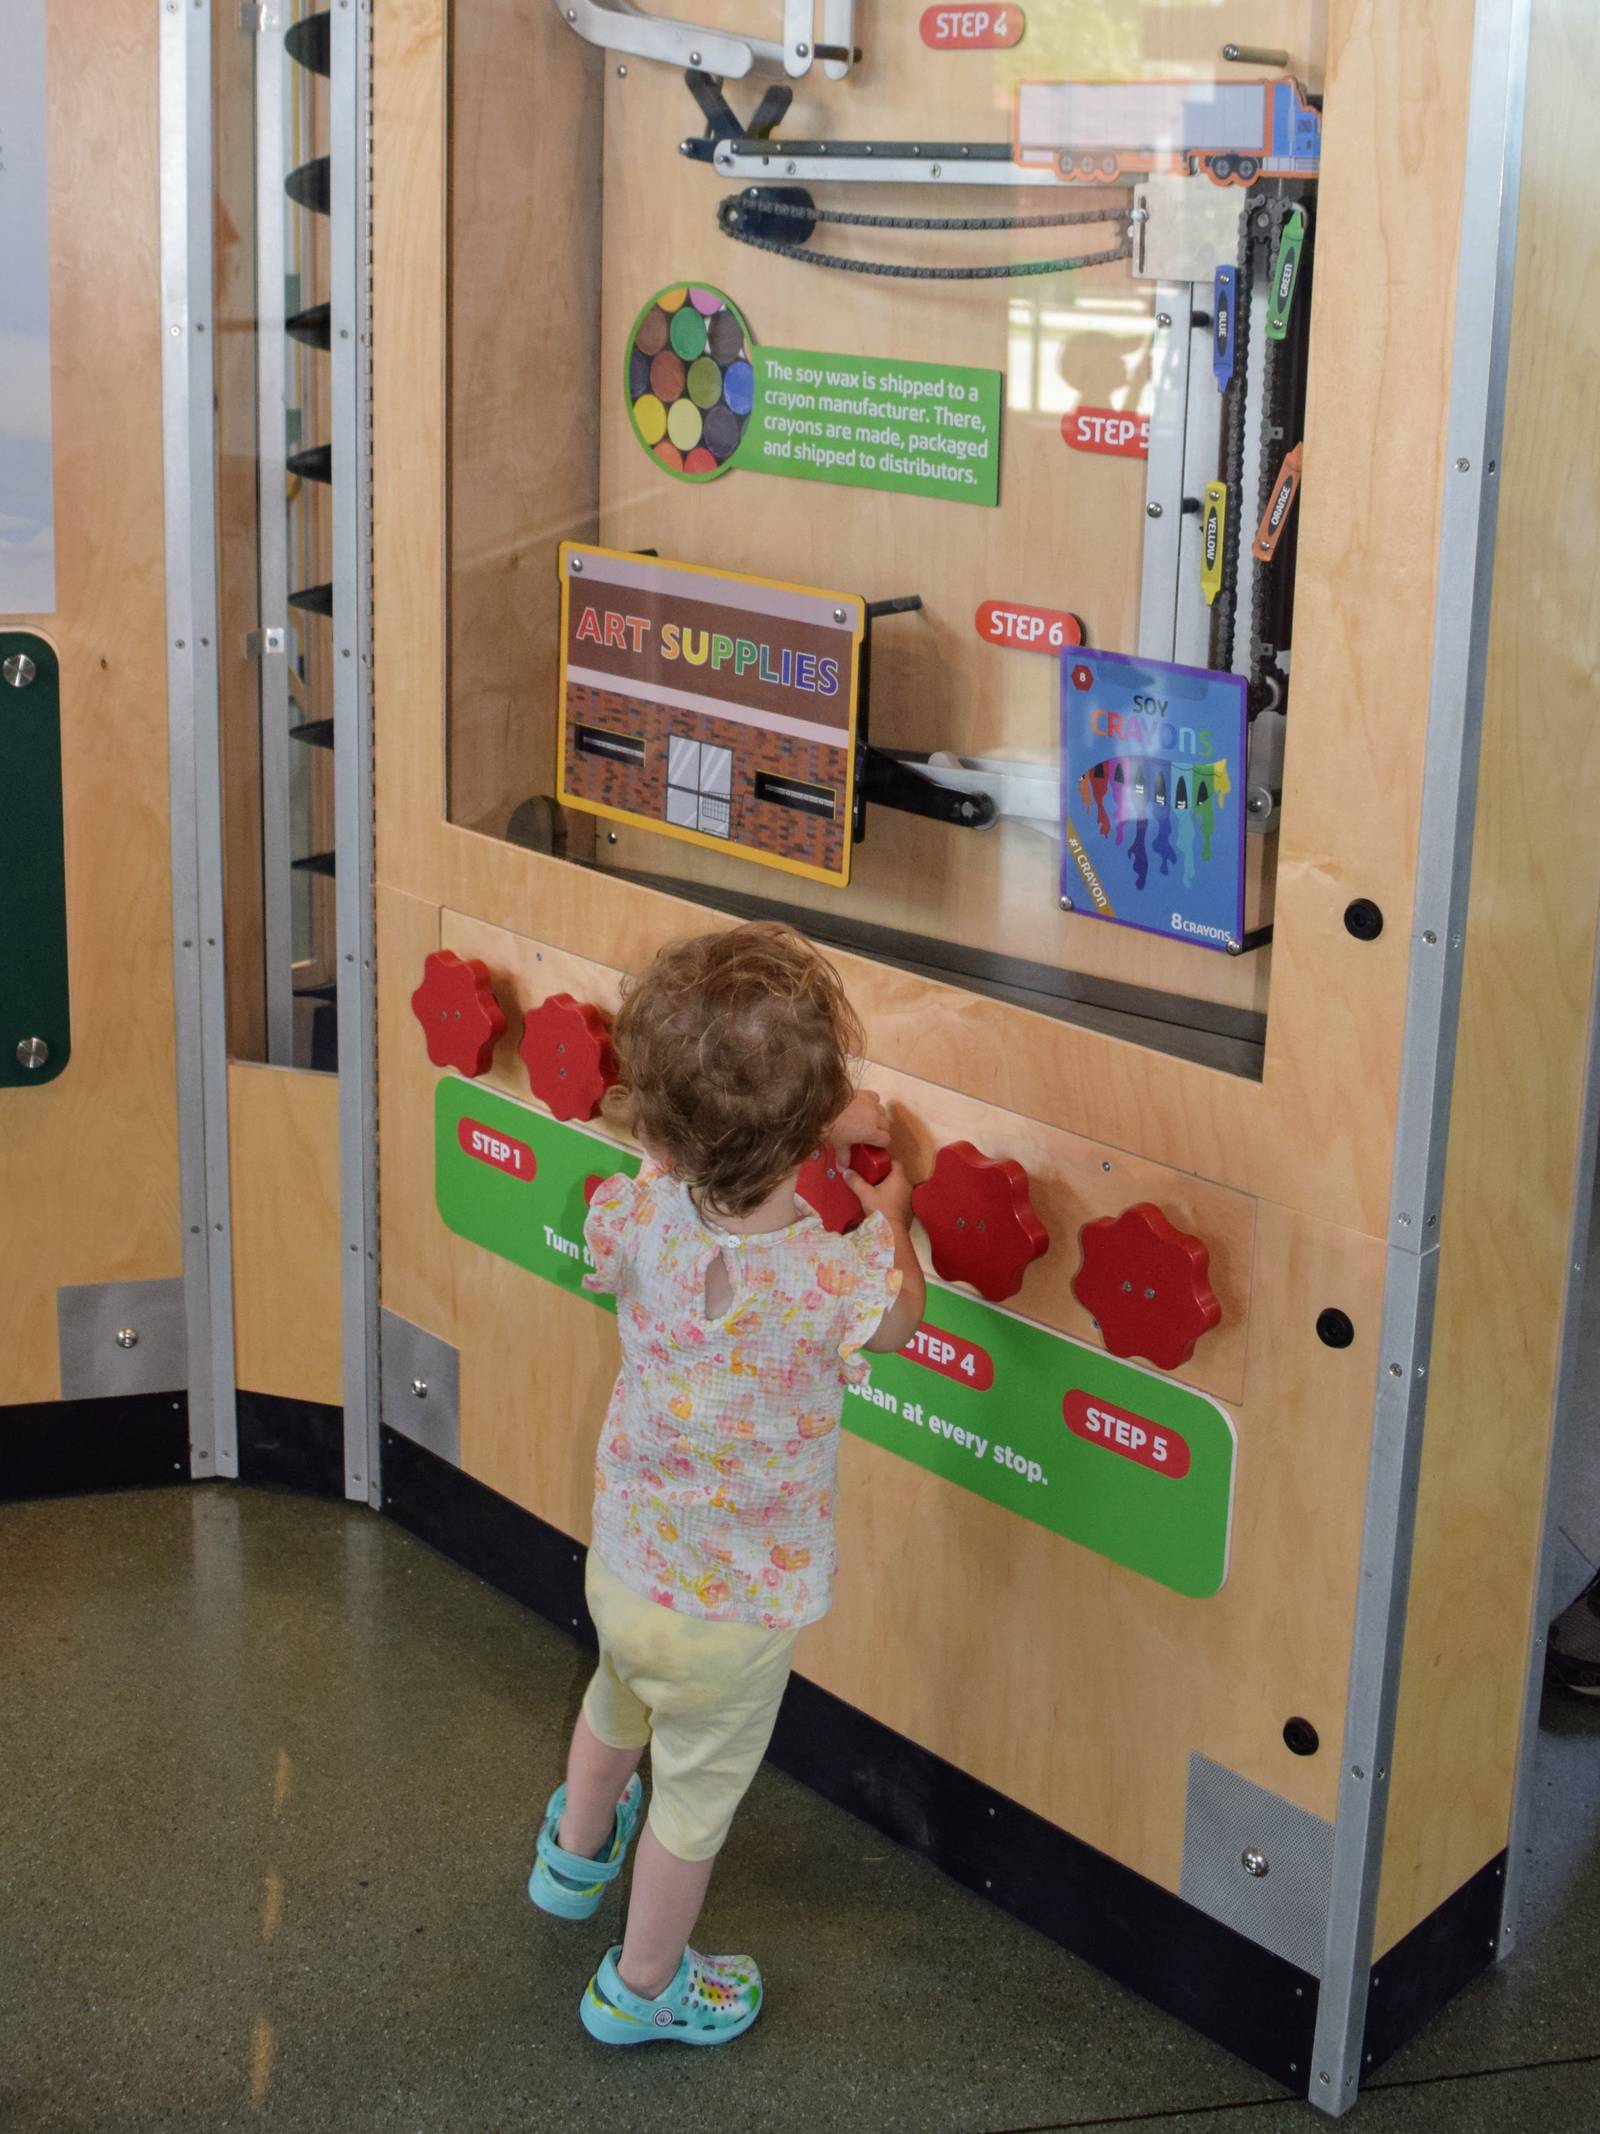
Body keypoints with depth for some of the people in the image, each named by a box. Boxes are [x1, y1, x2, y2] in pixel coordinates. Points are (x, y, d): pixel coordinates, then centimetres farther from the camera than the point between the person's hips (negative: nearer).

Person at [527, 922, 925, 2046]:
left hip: (623, 1563, 4)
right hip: (738, 1609, -4)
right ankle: (644, 1986, 46)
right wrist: (888, 1210, 6)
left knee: (617, 1703, 36)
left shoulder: (639, 1215, -25)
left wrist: (809, 1145, 1)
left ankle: (576, 1851, 65)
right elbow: (900, 1316, -9)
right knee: (697, 1794, 22)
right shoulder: (840, 1278, -35)